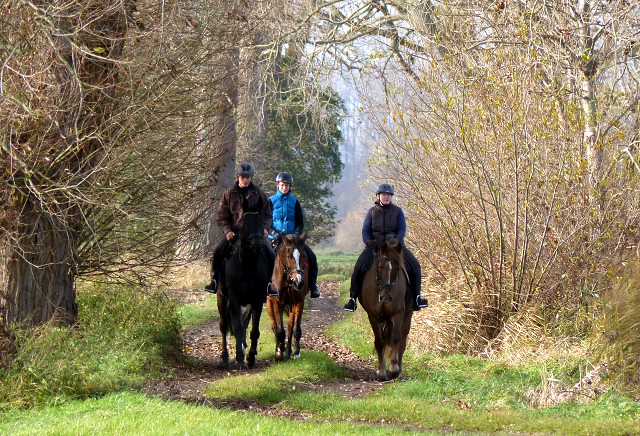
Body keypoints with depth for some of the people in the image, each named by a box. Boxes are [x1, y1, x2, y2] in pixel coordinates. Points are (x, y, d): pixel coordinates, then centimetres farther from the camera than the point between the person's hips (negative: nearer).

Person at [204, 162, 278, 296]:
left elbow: (267, 215, 12)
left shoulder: (259, 194, 7)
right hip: (234, 231, 0)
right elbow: (222, 217, 5)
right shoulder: (230, 194, 4)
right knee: (217, 251, -22)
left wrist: (265, 228, -9)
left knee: (270, 254, -18)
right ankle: (215, 280, -4)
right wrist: (227, 231, -13)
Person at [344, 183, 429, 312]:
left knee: (414, 265, -19)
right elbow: (365, 230, 5)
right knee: (359, 267, -24)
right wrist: (369, 242, -16)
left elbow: (402, 230, -2)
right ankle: (352, 298, -14)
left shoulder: (397, 211, 6)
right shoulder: (372, 212, 9)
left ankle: (416, 297, -6)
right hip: (375, 245, 0)